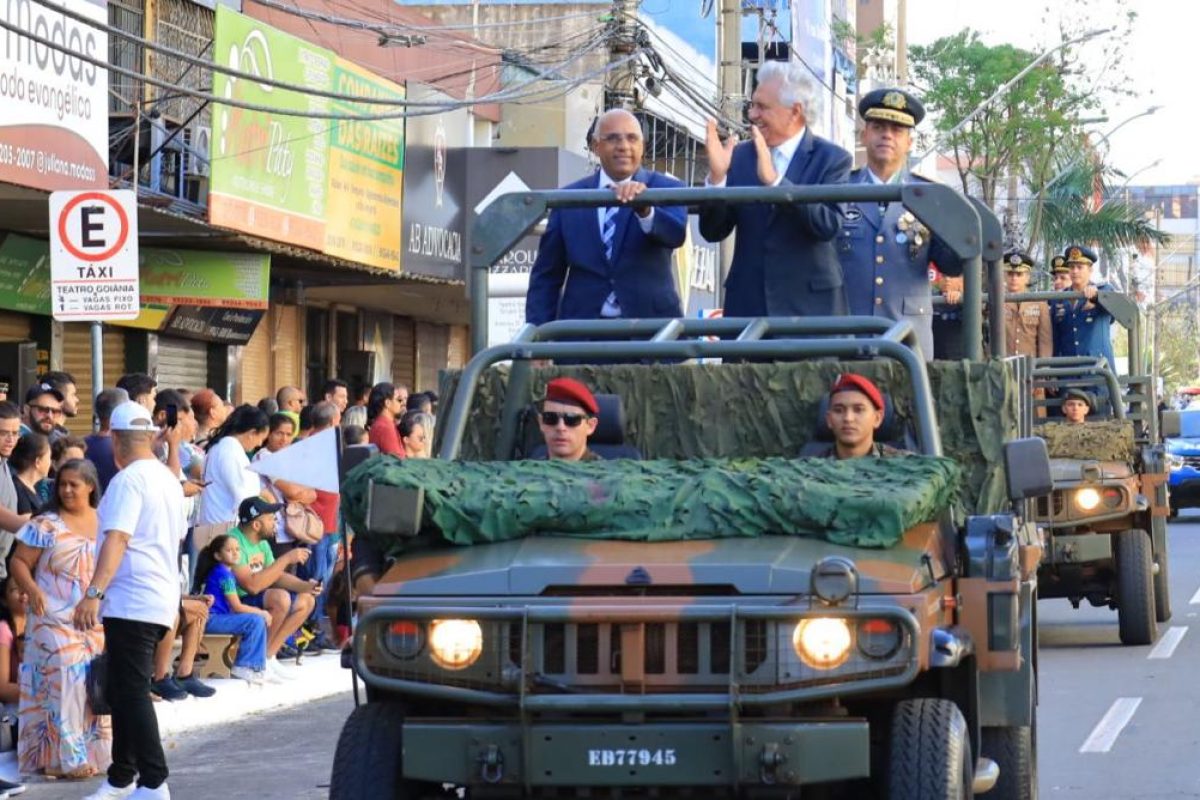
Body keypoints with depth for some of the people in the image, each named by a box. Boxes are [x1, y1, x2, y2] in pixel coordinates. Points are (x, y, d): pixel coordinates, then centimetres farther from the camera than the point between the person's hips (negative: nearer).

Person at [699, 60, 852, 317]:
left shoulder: (832, 159, -2)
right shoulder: (740, 155, 8)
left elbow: (828, 226, -16)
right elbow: (712, 232, 6)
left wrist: (774, 180, -23)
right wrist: (717, 176, -11)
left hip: (809, 305, -3)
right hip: (746, 305, 3)